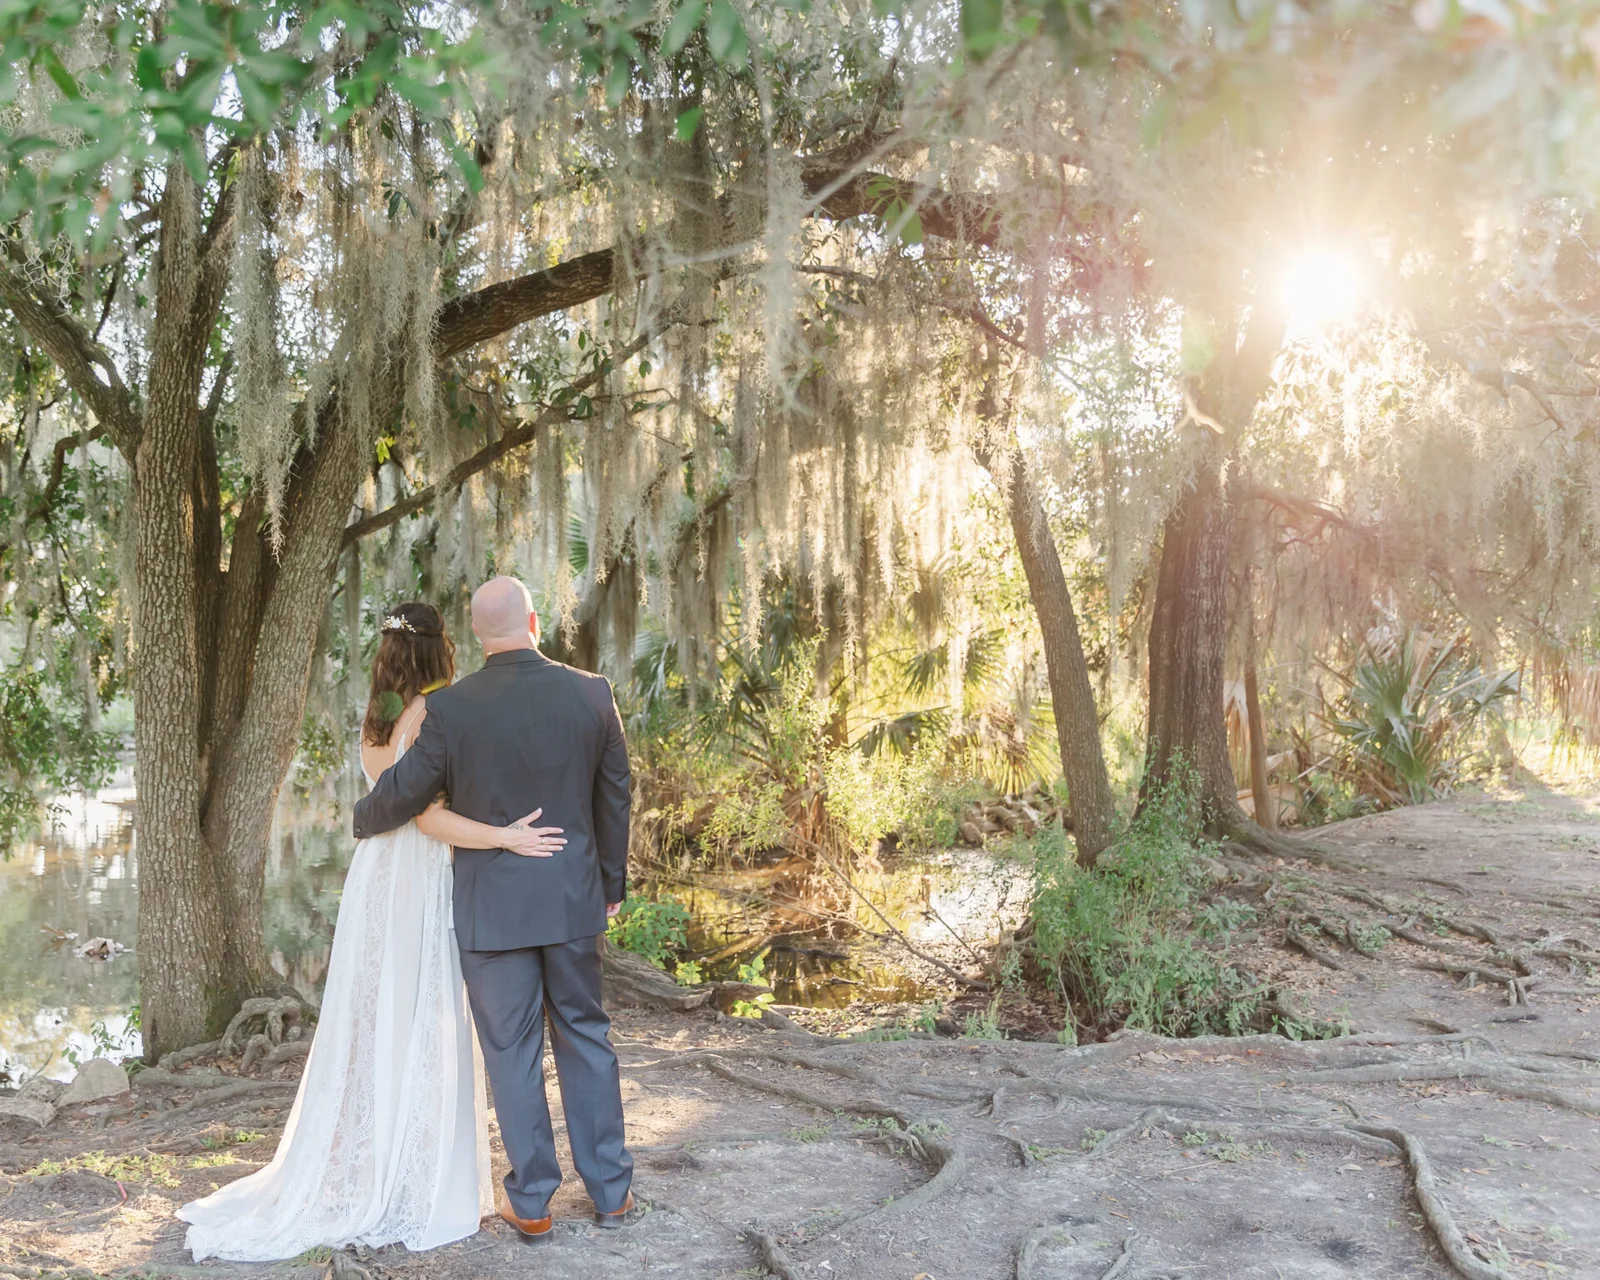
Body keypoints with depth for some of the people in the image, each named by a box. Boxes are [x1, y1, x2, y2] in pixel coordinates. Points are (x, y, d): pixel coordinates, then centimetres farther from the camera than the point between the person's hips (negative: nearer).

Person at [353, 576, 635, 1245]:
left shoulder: (451, 708, -14)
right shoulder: (592, 694, -6)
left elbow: (401, 794, -3)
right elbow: (614, 796, 3)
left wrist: (361, 817, 21)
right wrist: (612, 881, 17)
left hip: (492, 908, -2)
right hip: (574, 900, 3)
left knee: (513, 1053, 9)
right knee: (586, 1037, 16)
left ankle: (531, 1203, 20)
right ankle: (611, 1189, 24)